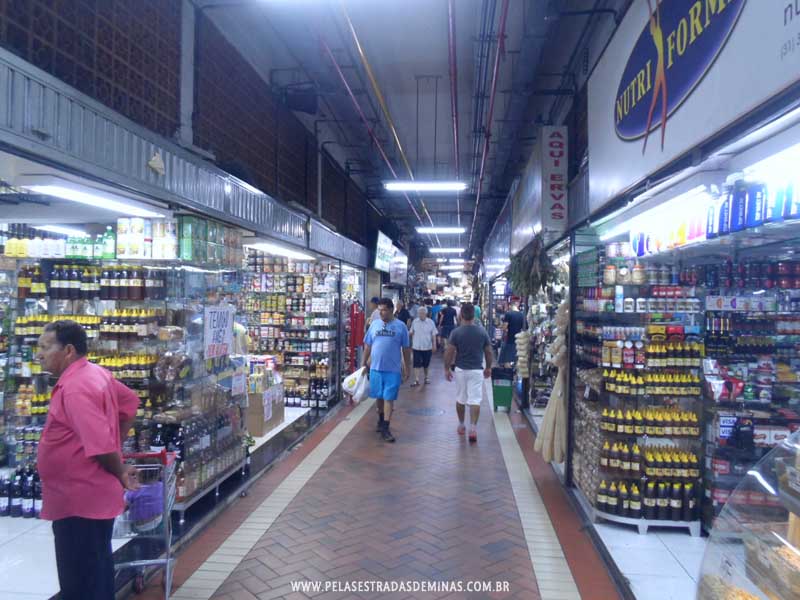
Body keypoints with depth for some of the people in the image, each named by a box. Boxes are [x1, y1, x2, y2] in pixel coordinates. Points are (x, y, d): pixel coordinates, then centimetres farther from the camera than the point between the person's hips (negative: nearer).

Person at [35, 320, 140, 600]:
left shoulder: (74, 388, -23)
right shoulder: (96, 374, 7)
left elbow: (100, 446, -28)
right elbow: (130, 401, 20)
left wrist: (120, 474, -12)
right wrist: (118, 443, 14)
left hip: (79, 500, -10)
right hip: (92, 496, 10)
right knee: (96, 572, 22)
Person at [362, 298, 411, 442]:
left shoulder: (401, 326, -4)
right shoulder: (374, 324, 3)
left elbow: (406, 349, 1)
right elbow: (368, 346, 10)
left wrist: (406, 368, 2)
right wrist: (364, 364, 9)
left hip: (393, 370, -3)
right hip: (375, 368, 3)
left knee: (389, 398, -2)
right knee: (379, 397, 15)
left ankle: (385, 428, 3)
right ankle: (381, 420, 36)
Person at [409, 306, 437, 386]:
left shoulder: (430, 322, -5)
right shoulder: (414, 322, -2)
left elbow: (433, 335, 0)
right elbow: (411, 333, 6)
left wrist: (434, 345, -2)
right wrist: (411, 343, 1)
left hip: (427, 347, 0)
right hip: (416, 347, 0)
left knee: (426, 364, 12)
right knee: (417, 364, -5)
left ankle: (426, 377, 33)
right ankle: (416, 380, -4)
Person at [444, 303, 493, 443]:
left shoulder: (456, 332, -8)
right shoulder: (482, 331, -2)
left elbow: (449, 352, -9)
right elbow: (489, 352, 4)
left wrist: (447, 369, 2)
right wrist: (488, 368, 17)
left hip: (460, 370, 0)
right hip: (477, 370, 0)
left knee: (460, 399, 15)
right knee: (475, 400, -1)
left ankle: (461, 425, 29)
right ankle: (473, 428, -10)